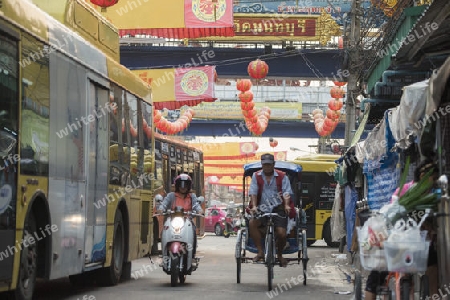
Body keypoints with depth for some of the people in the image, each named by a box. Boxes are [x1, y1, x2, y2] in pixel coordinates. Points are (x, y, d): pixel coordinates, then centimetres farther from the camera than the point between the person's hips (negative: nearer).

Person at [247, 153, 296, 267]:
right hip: (262, 209, 1)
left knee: (281, 233, -18)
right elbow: (253, 192, -1)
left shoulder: (282, 177, 6)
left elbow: (286, 192, -5)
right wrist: (254, 206, -18)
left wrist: (287, 205, -23)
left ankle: (279, 255, 13)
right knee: (252, 223, -28)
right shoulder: (256, 176, 9)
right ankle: (260, 252, -18)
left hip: (278, 208, -1)